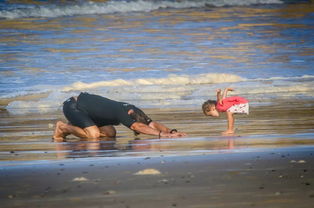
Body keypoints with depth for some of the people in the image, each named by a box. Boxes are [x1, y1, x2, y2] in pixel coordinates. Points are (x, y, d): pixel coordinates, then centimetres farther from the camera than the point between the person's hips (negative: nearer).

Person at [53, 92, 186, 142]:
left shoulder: (133, 110, -9)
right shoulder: (121, 112, -33)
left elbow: (152, 124, -15)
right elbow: (137, 127, -47)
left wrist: (171, 131, -30)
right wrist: (162, 134, -55)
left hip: (84, 102, 9)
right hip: (72, 106, -9)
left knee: (110, 133, 3)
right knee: (93, 135, -26)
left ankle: (72, 127, 13)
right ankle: (63, 127, -4)